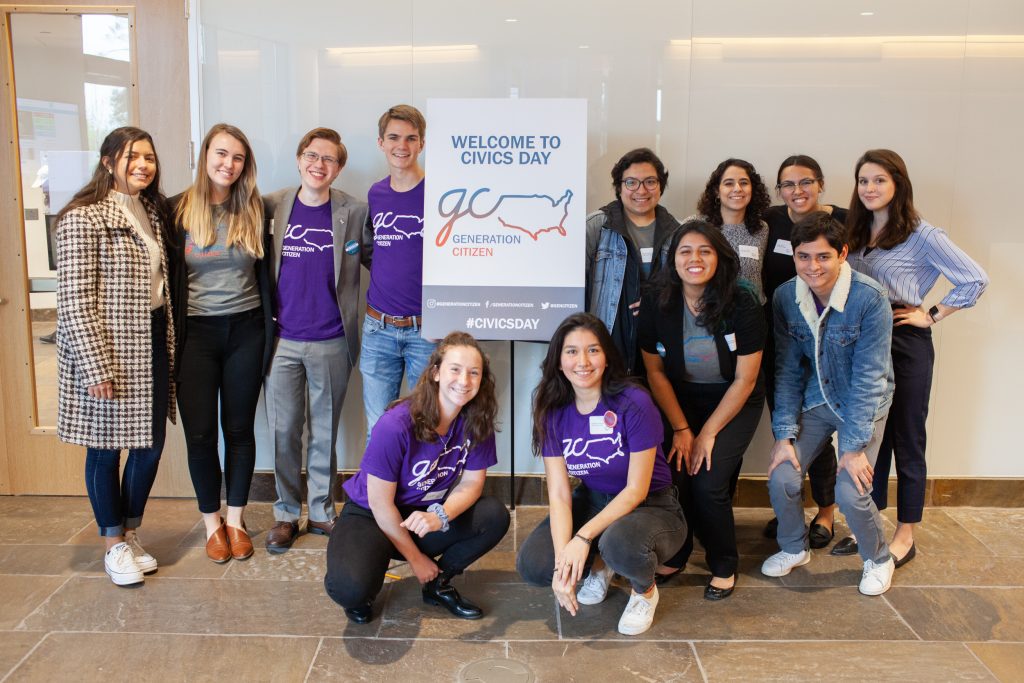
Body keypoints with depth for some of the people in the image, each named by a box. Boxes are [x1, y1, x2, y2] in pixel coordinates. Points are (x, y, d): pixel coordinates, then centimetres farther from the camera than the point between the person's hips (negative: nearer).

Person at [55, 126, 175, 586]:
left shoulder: (152, 213, 11)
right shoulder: (84, 218, -12)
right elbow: (75, 300, -15)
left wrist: (168, 345, 13)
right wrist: (95, 367, -18)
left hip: (151, 343, 7)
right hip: (106, 348, -7)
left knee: (151, 443, 12)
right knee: (105, 447, 7)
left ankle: (131, 534, 31)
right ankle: (114, 546, 24)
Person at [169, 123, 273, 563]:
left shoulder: (255, 211, 2)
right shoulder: (178, 210, -2)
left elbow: (265, 274, 7)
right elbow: (168, 275, 0)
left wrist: (269, 328, 2)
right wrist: (169, 337, -3)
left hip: (245, 331, 1)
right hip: (196, 332, -1)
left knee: (239, 428, 9)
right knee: (200, 432, 4)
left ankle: (236, 520, 24)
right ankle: (212, 522, 22)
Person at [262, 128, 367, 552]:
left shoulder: (353, 211, -2)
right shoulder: (275, 205, 1)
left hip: (331, 342, -1)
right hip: (282, 340, 1)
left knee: (324, 431, 10)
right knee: (283, 431, 7)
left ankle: (321, 510, 26)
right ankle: (286, 513, 23)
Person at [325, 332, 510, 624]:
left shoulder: (477, 421, -12)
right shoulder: (396, 424, -28)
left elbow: (471, 483, -7)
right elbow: (380, 503, -20)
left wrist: (440, 516, -29)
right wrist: (416, 559, -10)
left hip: (424, 516, 5)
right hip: (370, 516, -5)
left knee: (495, 515, -19)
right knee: (350, 588, -33)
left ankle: (439, 583, 5)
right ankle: (361, 595, 7)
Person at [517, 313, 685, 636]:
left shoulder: (634, 404, -23)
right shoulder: (553, 412, -9)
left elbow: (636, 490, -20)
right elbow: (559, 494, -12)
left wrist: (584, 537, -29)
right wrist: (564, 559, -26)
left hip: (651, 506, -4)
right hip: (593, 500, 4)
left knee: (620, 543, -38)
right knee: (532, 565, -18)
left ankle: (645, 591, -1)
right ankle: (599, 565, 14)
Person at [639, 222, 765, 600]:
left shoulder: (743, 304, -19)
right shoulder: (656, 303, -13)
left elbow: (745, 380, -14)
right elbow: (656, 372, -5)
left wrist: (707, 434, -14)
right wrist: (681, 429, -9)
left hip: (734, 402, -2)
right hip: (680, 399, 2)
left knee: (708, 481, -18)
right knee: (672, 474, -17)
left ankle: (724, 566, 9)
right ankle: (675, 555, 12)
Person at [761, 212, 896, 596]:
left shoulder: (869, 298, -24)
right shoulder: (786, 297, -11)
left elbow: (869, 376, -21)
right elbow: (788, 369, -5)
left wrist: (855, 445, -20)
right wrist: (783, 433, -10)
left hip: (863, 404, -3)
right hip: (814, 401, 4)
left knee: (851, 492, -15)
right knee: (781, 478, -10)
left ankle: (878, 559, 18)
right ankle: (794, 548, 21)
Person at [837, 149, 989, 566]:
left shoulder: (922, 236, -8)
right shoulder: (854, 233, 10)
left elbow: (975, 280, -10)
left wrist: (932, 315, -9)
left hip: (905, 344, -5)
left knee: (906, 439, 5)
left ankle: (905, 536, 17)